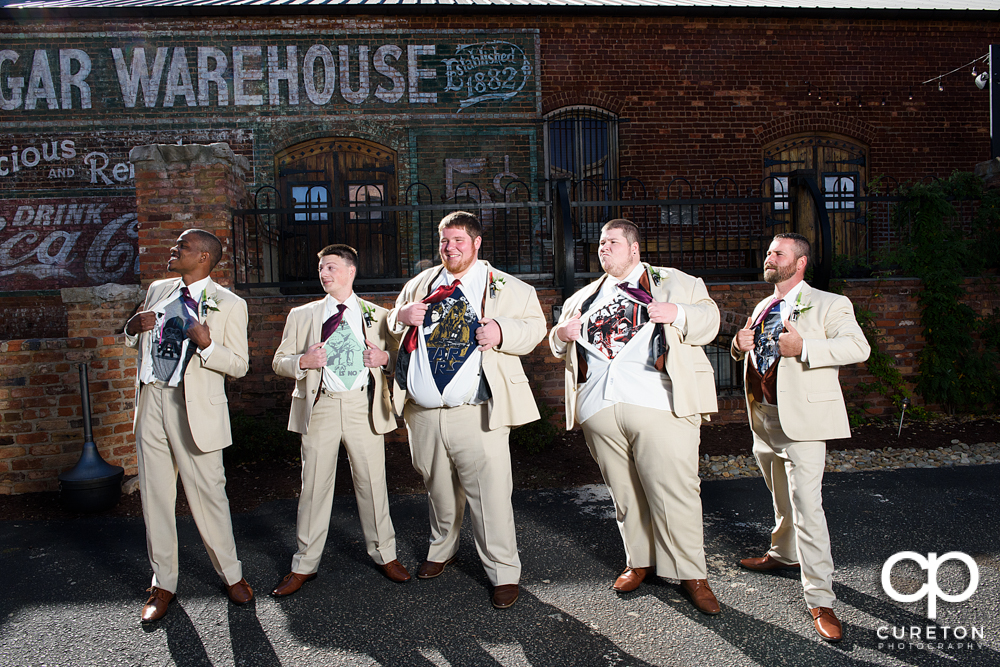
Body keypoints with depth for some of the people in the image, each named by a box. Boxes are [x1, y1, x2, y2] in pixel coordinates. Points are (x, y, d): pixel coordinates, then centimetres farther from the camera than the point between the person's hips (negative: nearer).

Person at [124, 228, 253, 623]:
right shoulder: (157, 290, 13)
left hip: (195, 407, -5)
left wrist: (208, 345, -23)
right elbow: (136, 343, 24)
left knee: (208, 494, 1)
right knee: (154, 495, 10)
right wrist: (132, 328, 1)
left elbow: (239, 365, -5)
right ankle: (163, 583, 24)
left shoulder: (229, 305, -4)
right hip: (151, 402, 5)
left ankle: (231, 575, 21)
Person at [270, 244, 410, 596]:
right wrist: (302, 362, -10)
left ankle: (384, 553, 25)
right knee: (314, 485, 6)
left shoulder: (378, 316, 10)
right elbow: (279, 361, 11)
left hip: (364, 407, 0)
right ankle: (305, 565, 20)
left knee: (372, 483, 7)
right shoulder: (301, 315, 11)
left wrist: (385, 358, -8)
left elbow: (398, 357, 15)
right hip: (320, 406, 1)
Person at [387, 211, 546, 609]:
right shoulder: (420, 285, 16)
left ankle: (504, 573, 11)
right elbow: (391, 326, 25)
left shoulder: (507, 289, 5)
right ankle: (442, 549, 42)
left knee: (490, 494, -4)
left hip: (475, 413, -4)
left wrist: (502, 332, -18)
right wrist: (402, 316, 0)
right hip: (423, 412, 4)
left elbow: (535, 326, 1)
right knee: (438, 488, 18)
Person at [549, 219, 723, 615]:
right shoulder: (583, 298, 23)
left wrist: (677, 314, -14)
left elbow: (708, 320, 5)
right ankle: (640, 562, 27)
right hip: (599, 410, 4)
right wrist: (561, 334, 3)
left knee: (674, 491, -5)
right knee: (623, 492, 11)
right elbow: (557, 345, 27)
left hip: (660, 404, -4)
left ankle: (691, 574, 8)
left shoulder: (675, 283, 12)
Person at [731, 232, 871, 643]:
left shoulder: (828, 305, -5)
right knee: (782, 497, 23)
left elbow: (858, 347, -18)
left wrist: (803, 347, -28)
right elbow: (750, 356, 26)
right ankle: (785, 553, 44)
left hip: (802, 417, -7)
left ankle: (820, 600, -4)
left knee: (806, 505, -10)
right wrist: (740, 345, 2)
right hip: (763, 417, 7)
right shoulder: (763, 308, 17)